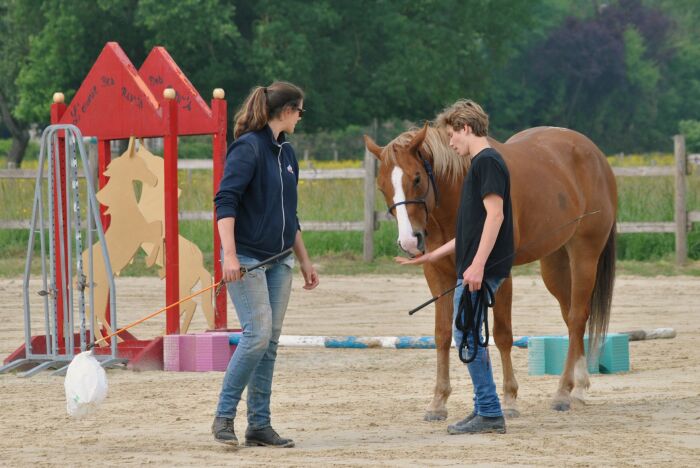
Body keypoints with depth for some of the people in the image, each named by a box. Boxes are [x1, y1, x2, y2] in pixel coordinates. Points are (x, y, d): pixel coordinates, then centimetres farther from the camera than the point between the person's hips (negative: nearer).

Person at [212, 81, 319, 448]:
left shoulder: (285, 152, 15)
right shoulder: (248, 148, -11)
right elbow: (225, 201, -19)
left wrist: (305, 261, 25)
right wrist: (229, 255, -27)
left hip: (279, 260, 8)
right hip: (246, 259, -8)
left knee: (270, 341, 6)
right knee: (257, 334, -15)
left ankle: (259, 424, 9)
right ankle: (224, 416, -5)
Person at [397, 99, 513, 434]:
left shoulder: (487, 162, -11)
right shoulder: (480, 163, 20)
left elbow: (494, 214, -20)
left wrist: (478, 264, -25)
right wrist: (434, 255, 27)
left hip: (482, 269, -10)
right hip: (474, 268, 10)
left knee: (466, 334, -9)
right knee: (467, 335, 14)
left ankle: (489, 413, -7)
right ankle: (485, 411, 18)